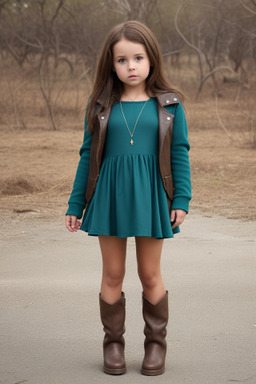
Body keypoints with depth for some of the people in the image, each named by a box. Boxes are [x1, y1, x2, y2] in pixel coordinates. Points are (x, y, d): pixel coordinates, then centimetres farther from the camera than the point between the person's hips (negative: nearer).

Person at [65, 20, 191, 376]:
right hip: (109, 196, 1)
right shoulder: (100, 106, 2)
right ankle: (113, 344, 21)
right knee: (113, 274, 8)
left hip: (150, 196, -1)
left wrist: (181, 199, -5)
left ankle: (156, 343, 22)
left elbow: (179, 153, 2)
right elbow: (88, 156, 7)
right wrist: (75, 205, 7)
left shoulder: (168, 105, 0)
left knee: (150, 274, 7)